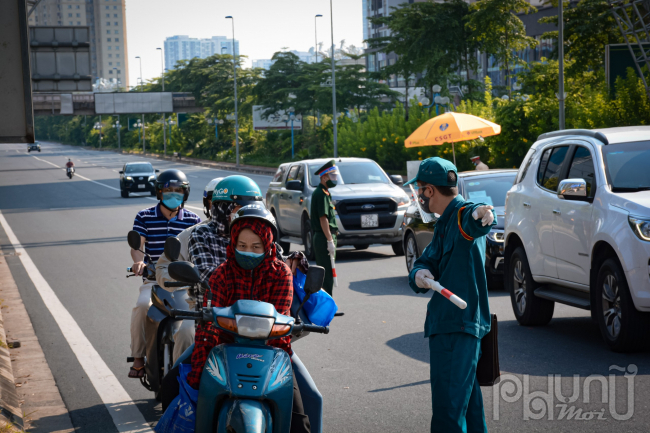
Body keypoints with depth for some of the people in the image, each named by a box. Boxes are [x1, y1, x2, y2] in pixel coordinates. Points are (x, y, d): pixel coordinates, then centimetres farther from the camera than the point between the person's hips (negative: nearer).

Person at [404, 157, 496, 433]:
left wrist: (481, 216, -64)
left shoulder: (462, 215, -15)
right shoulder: (444, 225, 18)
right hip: (446, 325, 11)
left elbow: (471, 220, -40)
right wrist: (419, 274, -13)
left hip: (459, 327, -11)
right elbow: (428, 261, 11)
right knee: (469, 407, 23)